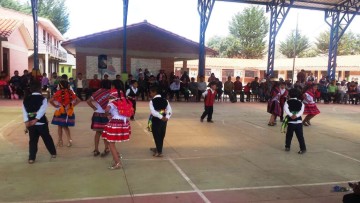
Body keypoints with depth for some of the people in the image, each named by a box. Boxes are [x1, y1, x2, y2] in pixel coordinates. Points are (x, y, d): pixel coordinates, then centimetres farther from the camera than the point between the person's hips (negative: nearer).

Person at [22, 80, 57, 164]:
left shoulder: (26, 99, 6)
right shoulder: (43, 99, -6)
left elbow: (24, 111, -2)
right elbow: (42, 110, -19)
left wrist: (26, 121, -9)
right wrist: (36, 119, -22)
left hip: (30, 124, 3)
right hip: (41, 123, -3)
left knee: (33, 141, 11)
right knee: (47, 138, 14)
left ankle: (31, 158, 8)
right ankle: (53, 153, 27)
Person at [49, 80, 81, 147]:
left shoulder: (59, 92, -10)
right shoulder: (70, 92, 0)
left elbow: (50, 101, -16)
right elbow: (78, 100, 3)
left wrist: (55, 106, -4)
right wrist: (72, 105, 4)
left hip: (60, 112, -3)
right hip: (69, 112, 3)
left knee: (60, 126, 12)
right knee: (65, 126, 17)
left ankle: (60, 141, 19)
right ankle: (69, 139, 3)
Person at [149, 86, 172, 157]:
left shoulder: (152, 101, -8)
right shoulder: (165, 100, 6)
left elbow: (153, 111, -23)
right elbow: (170, 110, -4)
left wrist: (161, 117, -24)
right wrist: (167, 117, -14)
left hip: (156, 120, -5)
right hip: (164, 120, 6)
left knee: (156, 136, 6)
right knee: (161, 135, 18)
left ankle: (159, 152, 8)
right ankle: (158, 148, 35)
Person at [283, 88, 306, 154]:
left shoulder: (287, 102, -1)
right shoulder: (300, 103, 6)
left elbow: (286, 110, -18)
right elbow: (301, 111, -8)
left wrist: (291, 115, -25)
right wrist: (296, 115, -20)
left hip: (291, 122, -1)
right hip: (299, 122, 1)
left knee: (289, 135, 13)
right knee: (300, 136, 3)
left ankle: (287, 147, 20)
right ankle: (303, 148, 1)